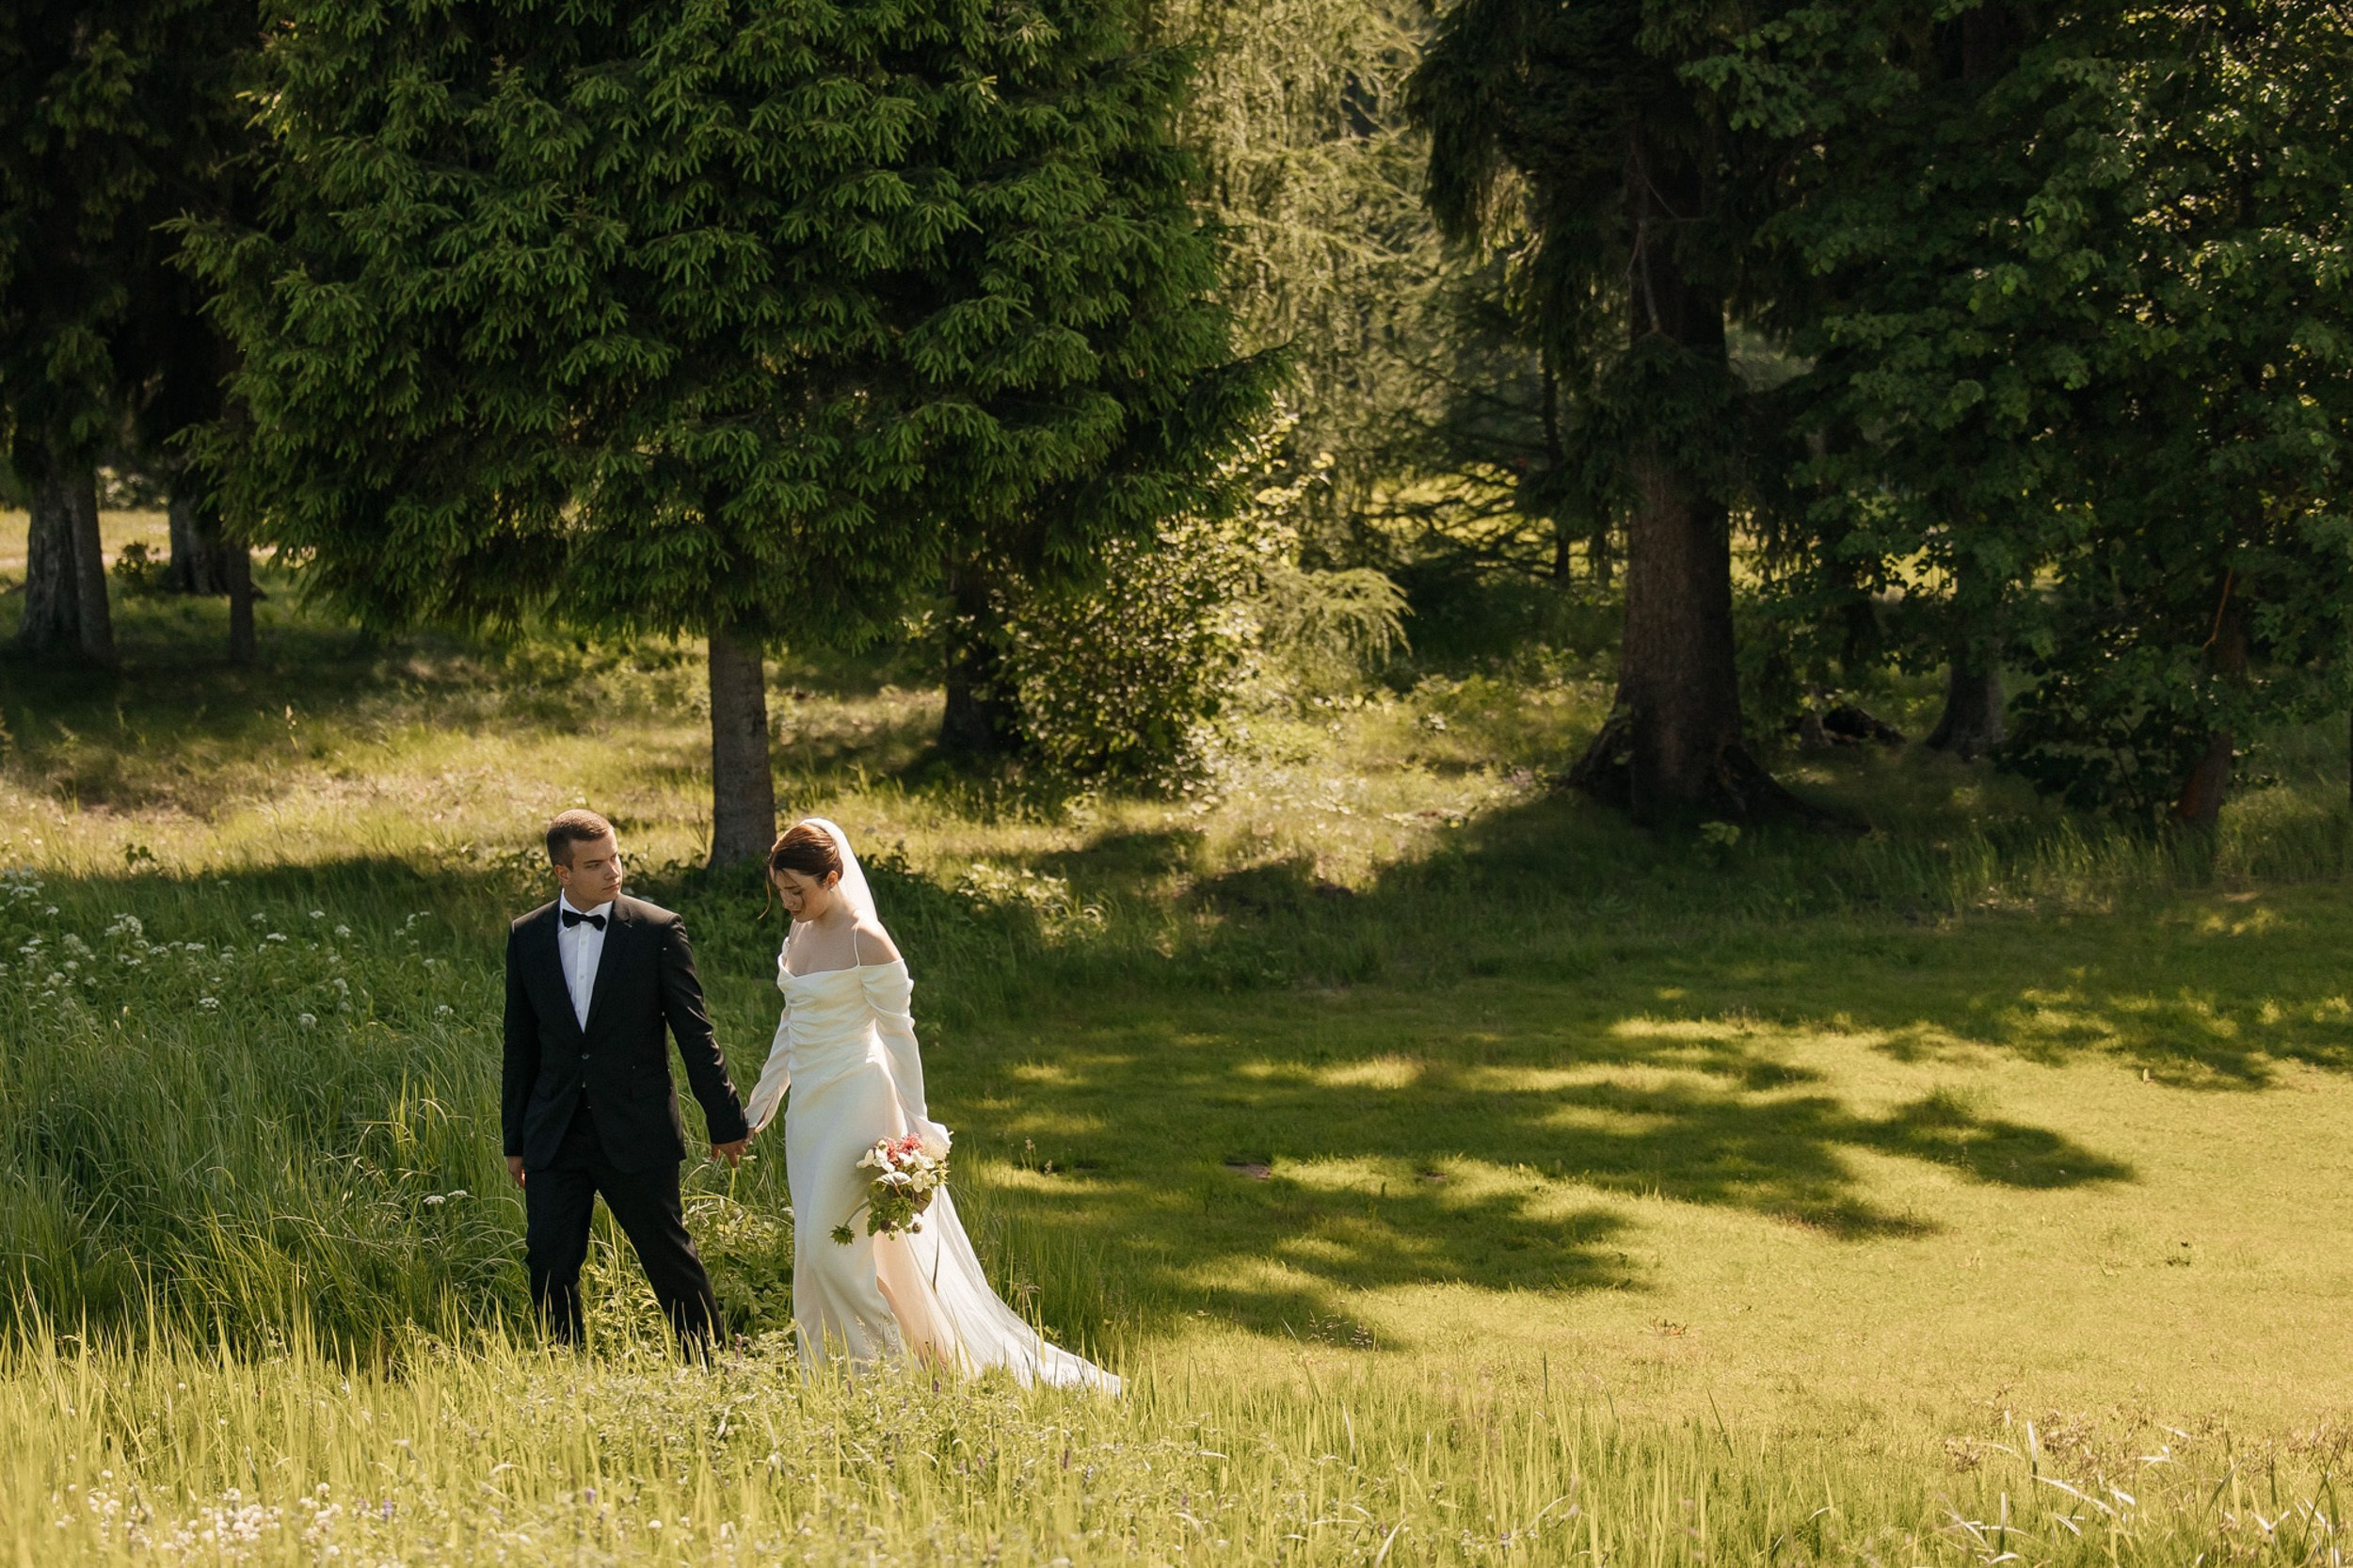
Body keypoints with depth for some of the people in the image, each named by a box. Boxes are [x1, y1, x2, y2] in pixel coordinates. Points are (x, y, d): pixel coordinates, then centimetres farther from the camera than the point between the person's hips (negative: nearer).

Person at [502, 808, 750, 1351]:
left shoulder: (658, 930, -4)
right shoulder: (527, 937, 5)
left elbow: (696, 1035, -1)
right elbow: (520, 1046, 11)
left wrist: (726, 1121, -1)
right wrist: (514, 1141, 13)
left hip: (637, 1132, -3)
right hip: (554, 1137, 3)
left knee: (670, 1256, 4)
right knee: (549, 1263, 2)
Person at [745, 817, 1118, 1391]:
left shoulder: (866, 942, -15)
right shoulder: (800, 932, 9)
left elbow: (898, 1035, -14)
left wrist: (913, 1128, -15)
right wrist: (763, 1100, 22)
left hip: (854, 1105, -8)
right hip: (809, 1107, 8)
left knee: (831, 1246, -10)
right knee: (815, 1250, 9)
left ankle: (891, 1364, 1)